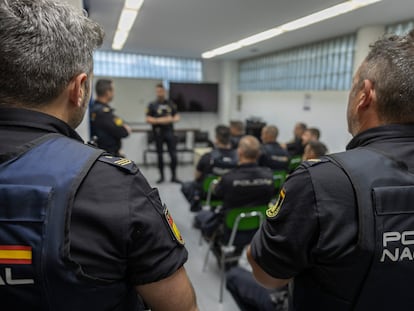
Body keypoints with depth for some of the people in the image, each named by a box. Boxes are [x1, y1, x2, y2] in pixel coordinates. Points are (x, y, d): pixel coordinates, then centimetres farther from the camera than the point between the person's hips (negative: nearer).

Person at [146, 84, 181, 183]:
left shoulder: (170, 104, 9)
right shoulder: (152, 105, 2)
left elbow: (177, 117, 11)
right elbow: (148, 119, -3)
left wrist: (172, 119, -11)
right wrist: (159, 120, -16)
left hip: (169, 132, 1)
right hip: (158, 133, -1)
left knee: (173, 155, -2)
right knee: (159, 155, 7)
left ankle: (174, 176, 10)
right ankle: (161, 176, 19)